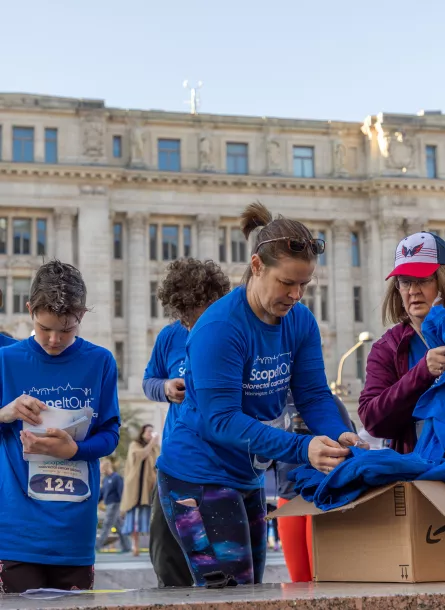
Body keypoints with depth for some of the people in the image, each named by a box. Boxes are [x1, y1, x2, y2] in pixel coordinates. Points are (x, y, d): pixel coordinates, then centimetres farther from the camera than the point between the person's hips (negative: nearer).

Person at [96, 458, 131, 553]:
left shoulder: (117, 478, -12)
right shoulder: (105, 479, 14)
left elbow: (121, 492, -16)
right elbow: (101, 493, 18)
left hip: (114, 504, -8)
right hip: (109, 505, 8)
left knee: (106, 525, -8)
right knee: (118, 526, 9)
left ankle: (97, 545, -9)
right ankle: (126, 547, 13)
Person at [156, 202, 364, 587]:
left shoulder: (301, 322, -1)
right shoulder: (219, 328, -23)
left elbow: (314, 395, -3)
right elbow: (220, 420, -27)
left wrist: (339, 435, -25)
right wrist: (301, 450, -36)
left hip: (248, 479, 8)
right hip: (199, 479, -8)